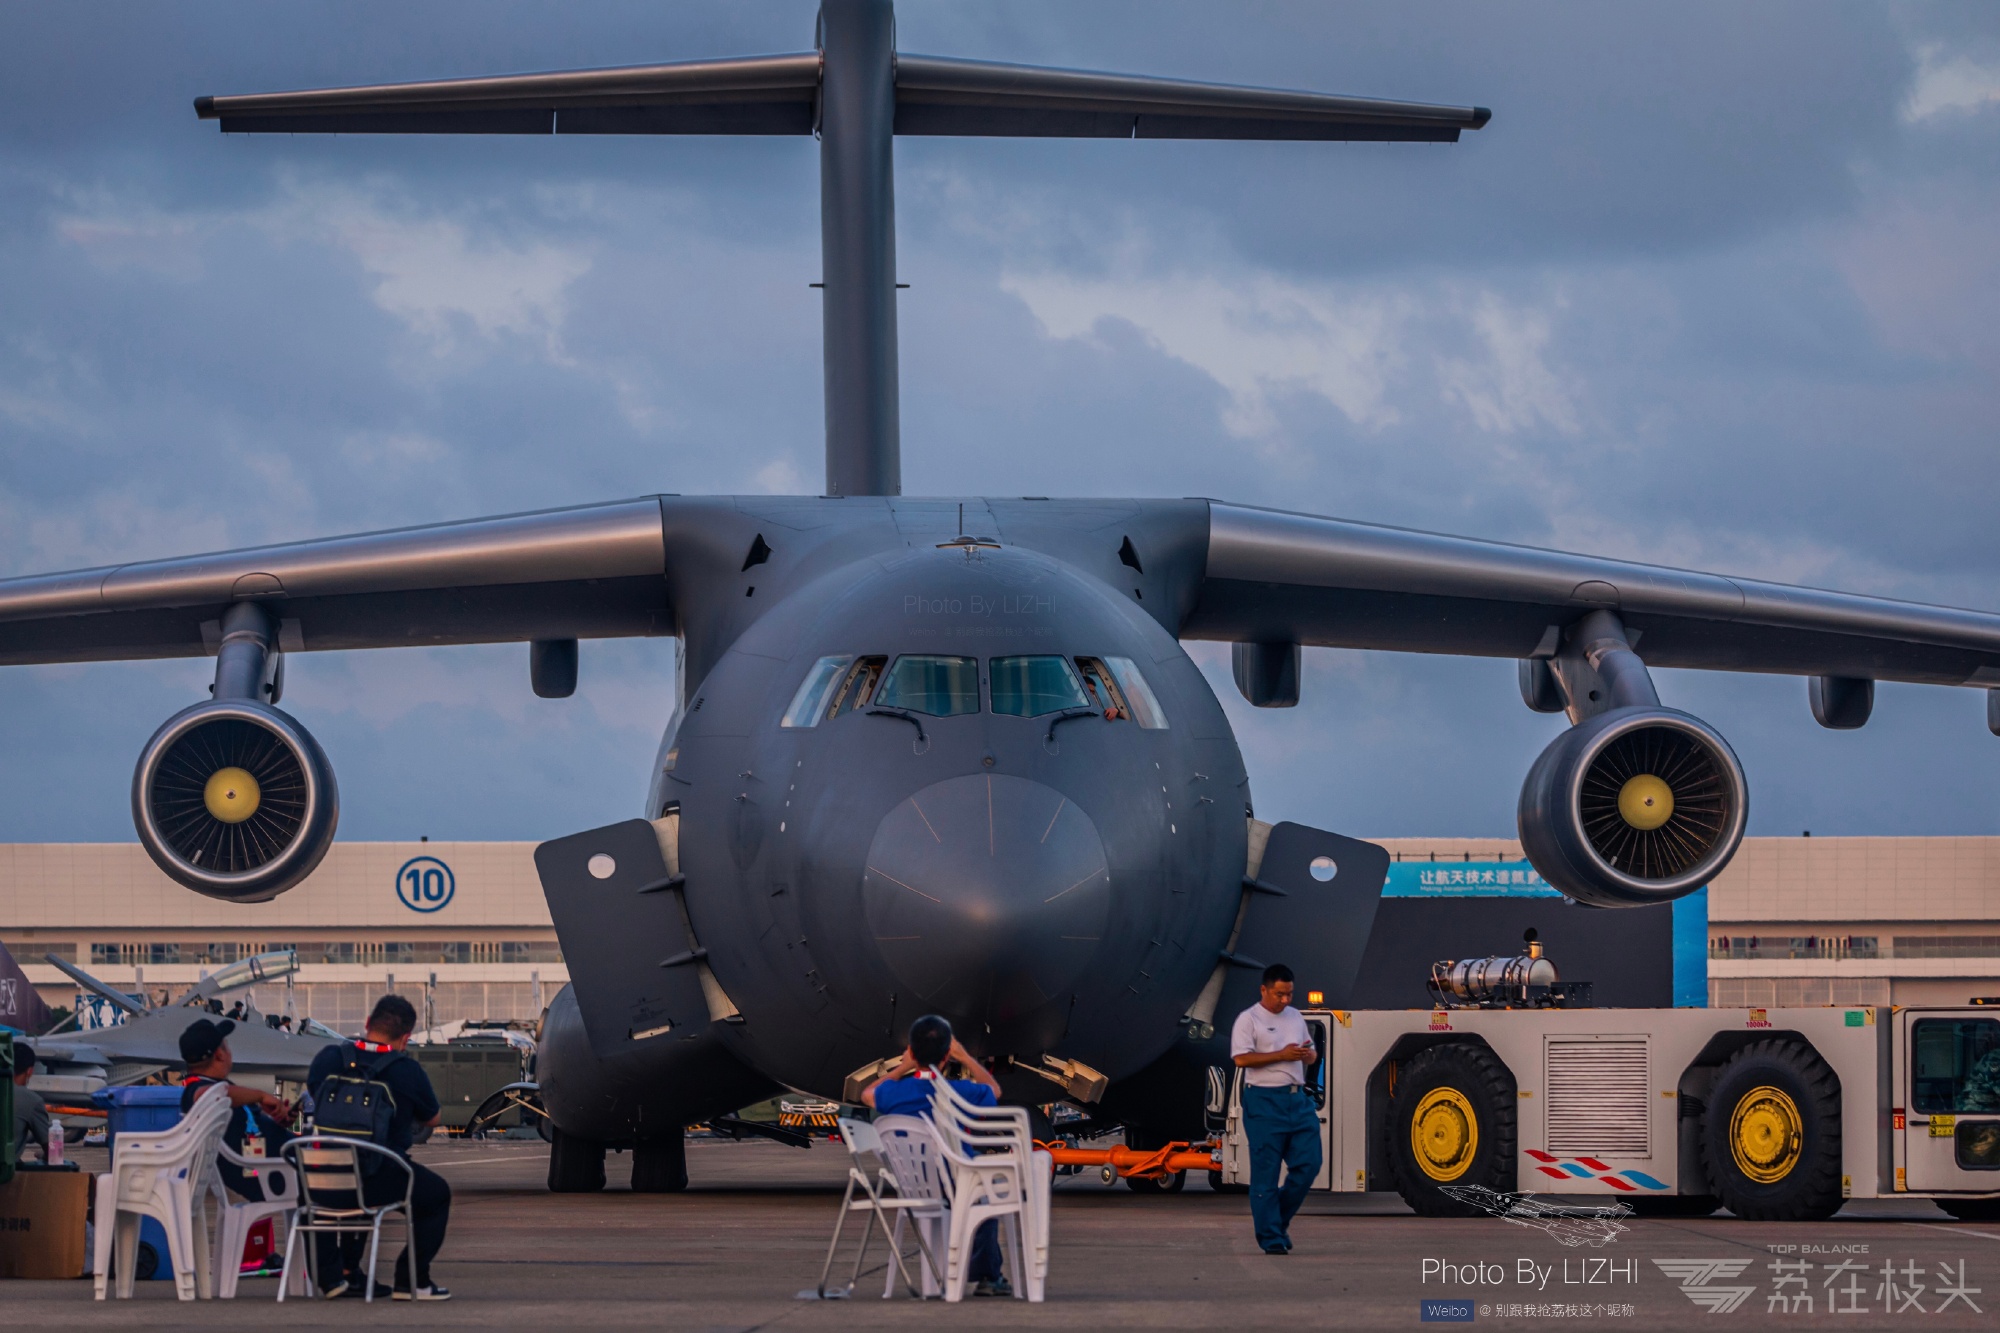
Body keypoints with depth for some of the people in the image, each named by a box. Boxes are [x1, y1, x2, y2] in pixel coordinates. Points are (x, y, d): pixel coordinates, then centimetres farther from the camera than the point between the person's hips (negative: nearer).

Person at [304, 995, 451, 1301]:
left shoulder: (328, 1058, -1)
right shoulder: (408, 1071, -10)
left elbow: (312, 1093, 19)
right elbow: (433, 1118, 5)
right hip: (381, 1180, -5)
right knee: (437, 1194, 23)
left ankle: (336, 1274, 32)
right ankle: (412, 1281, 18)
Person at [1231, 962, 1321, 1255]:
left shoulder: (1295, 1017, 18)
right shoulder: (1249, 1020, -3)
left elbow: (1312, 1057, 24)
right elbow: (1241, 1058, -14)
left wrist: (1308, 1054, -1)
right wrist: (1282, 1055, -16)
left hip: (1297, 1098, 6)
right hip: (1265, 1101, -6)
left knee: (1308, 1164, 1)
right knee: (1266, 1173, -4)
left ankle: (1281, 1218, 20)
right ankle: (1271, 1238, -1)